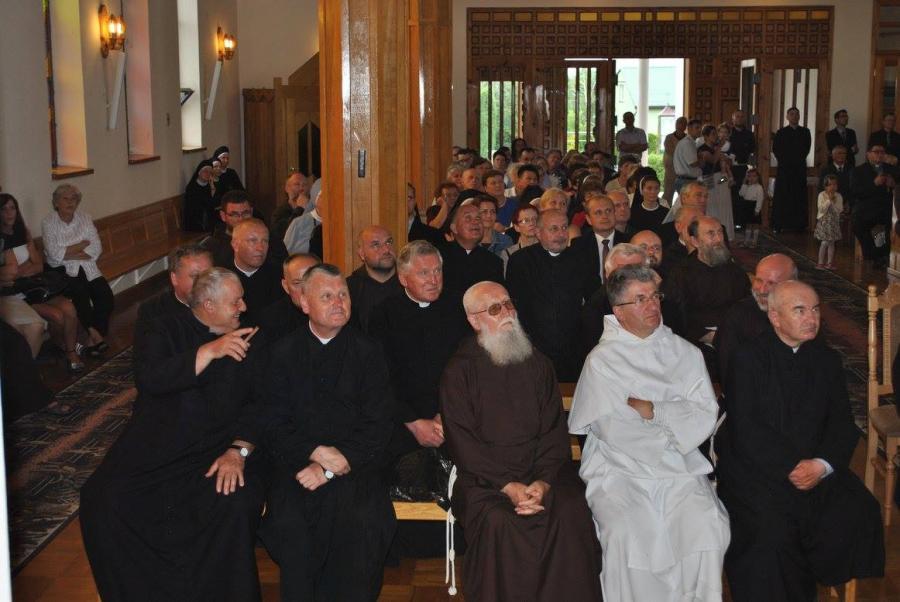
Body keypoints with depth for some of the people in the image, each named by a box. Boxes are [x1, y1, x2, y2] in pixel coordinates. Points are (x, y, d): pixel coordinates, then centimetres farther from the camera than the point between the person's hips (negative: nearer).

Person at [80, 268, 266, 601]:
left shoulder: (244, 340, 11)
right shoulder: (167, 330, 6)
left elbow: (257, 405, 4)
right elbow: (150, 378, -13)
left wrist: (239, 451, -13)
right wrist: (210, 351, -19)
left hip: (218, 452, 0)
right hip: (155, 448, 0)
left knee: (236, 504, -31)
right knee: (102, 498, -23)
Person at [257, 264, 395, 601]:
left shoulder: (367, 351, 8)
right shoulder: (282, 353, 10)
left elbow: (377, 426, 0)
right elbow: (273, 423, 3)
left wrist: (330, 469, -11)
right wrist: (316, 452, -13)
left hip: (353, 465, 0)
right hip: (298, 464, 1)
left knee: (362, 521, -28)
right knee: (289, 523, -27)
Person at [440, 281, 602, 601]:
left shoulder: (537, 364, 15)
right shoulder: (459, 371, 4)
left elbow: (554, 429, 7)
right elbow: (462, 441, -3)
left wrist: (544, 481, -11)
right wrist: (507, 485, -15)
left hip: (541, 471, 3)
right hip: (484, 476, -2)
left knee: (571, 512, -26)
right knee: (497, 521, -32)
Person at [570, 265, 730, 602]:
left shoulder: (685, 353, 12)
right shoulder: (602, 361, 2)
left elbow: (705, 418, 1)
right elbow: (612, 429, -8)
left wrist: (651, 409, -8)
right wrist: (675, 425, 0)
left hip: (680, 471, 3)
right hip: (619, 469, -3)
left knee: (708, 526, -22)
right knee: (626, 535, -28)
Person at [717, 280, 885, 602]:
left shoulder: (827, 359, 13)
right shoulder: (748, 359, -2)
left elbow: (843, 424, 7)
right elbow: (747, 431, -10)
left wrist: (822, 465, -11)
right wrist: (792, 466, -16)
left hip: (816, 467, 4)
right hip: (756, 467, -4)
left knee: (860, 514, -19)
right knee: (770, 529, -28)